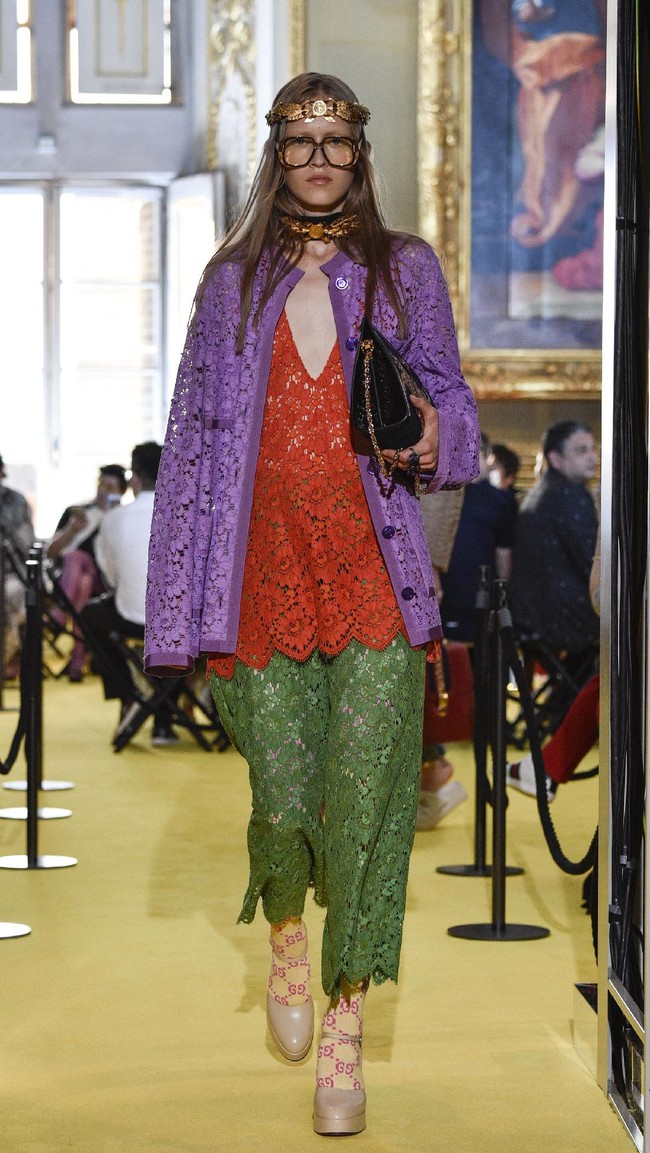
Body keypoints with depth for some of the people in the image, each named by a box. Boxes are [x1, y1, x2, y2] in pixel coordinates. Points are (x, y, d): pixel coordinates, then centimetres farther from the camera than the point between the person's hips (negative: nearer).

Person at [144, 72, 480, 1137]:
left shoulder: (405, 270, 10)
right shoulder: (233, 281, 11)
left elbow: (450, 393, 15)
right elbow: (193, 436, 10)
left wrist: (432, 434, -12)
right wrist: (180, 607, 4)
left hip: (375, 568, 0)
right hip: (265, 568, 1)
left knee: (367, 798, -8)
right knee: (283, 801, -1)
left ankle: (345, 1031, 6)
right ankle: (286, 935, 34)